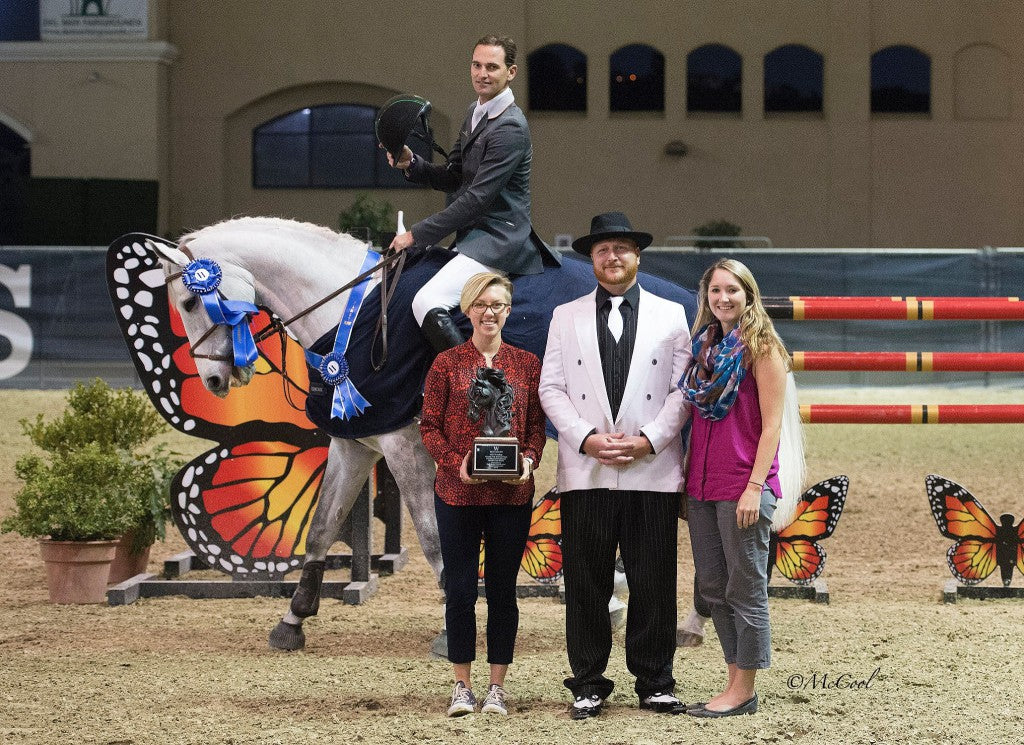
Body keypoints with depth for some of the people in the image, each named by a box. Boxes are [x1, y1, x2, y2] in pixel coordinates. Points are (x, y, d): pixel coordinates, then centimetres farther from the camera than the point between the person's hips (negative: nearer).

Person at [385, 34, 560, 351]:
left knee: (426, 304, -26)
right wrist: (412, 164, -3)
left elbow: (477, 197, -20)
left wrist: (417, 234, -17)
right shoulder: (475, 113, 13)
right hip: (475, 236, 11)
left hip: (497, 240, -11)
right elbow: (453, 179, 17)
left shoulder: (510, 128, -18)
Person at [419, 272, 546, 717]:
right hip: (457, 494, -1)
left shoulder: (526, 364, 7)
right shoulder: (447, 364, 3)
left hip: (512, 493, 1)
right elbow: (429, 426, 3)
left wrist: (529, 459, -10)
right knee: (459, 588, 1)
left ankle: (497, 687, 12)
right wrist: (456, 462, -12)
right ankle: (462, 686, 11)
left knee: (502, 588, 5)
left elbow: (537, 425, 9)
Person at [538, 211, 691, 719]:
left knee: (653, 583, 1)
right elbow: (551, 388, 5)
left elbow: (682, 390, 3)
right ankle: (587, 685, 10)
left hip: (653, 471, -1)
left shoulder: (670, 315, 9)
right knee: (586, 584, 3)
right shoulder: (566, 317, 11)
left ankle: (655, 683, 11)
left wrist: (649, 439, -11)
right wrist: (588, 438, -9)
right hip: (585, 471, 1)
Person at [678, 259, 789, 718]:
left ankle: (743, 689, 5)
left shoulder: (761, 348, -6)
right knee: (712, 587, 10)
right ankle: (734, 681, 18)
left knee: (745, 588, 0)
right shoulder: (706, 347, 13)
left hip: (744, 486, -7)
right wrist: (687, 479, 11)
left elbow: (772, 424, -10)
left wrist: (755, 486, -17)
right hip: (703, 485, 7)